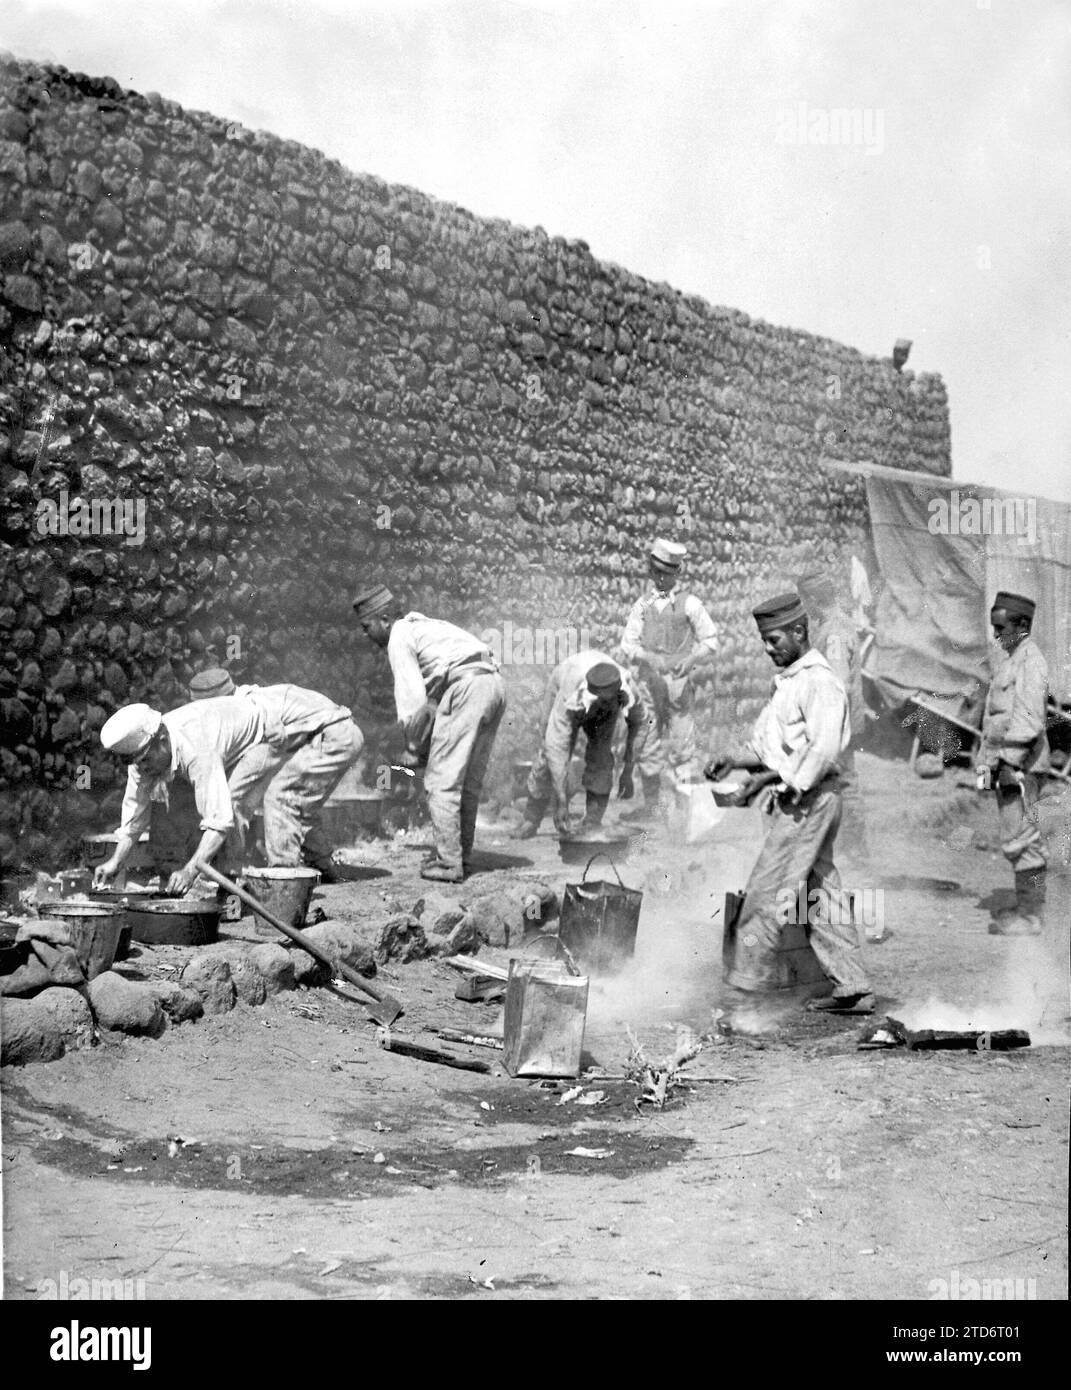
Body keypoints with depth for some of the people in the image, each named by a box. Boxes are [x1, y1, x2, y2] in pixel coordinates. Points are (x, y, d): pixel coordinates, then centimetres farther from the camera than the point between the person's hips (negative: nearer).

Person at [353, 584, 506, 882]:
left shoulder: (399, 638, 1)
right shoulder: (424, 627, 29)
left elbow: (413, 699, -6)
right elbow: (433, 695, 27)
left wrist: (414, 748, 5)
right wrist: (424, 744, 21)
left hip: (467, 687, -9)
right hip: (493, 682, 9)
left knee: (442, 781, -3)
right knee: (468, 781, 16)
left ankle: (448, 863, -4)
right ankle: (462, 855, 21)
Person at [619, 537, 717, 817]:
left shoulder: (689, 603, 2)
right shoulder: (642, 605, 9)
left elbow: (710, 641, 4)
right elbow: (628, 645, 3)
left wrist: (692, 659, -15)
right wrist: (649, 658, -16)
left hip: (679, 680, -3)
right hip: (648, 680, 3)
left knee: (681, 741, -5)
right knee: (648, 744, 7)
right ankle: (650, 802, 17)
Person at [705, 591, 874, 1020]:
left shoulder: (819, 682, -14)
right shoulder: (787, 680, 17)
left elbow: (824, 749, -22)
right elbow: (776, 745, 23)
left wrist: (771, 776, -22)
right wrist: (735, 757, 8)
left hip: (808, 799, -10)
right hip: (795, 801, 10)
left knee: (765, 896, -7)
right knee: (821, 895, 11)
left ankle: (743, 989, -2)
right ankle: (852, 988, 15)